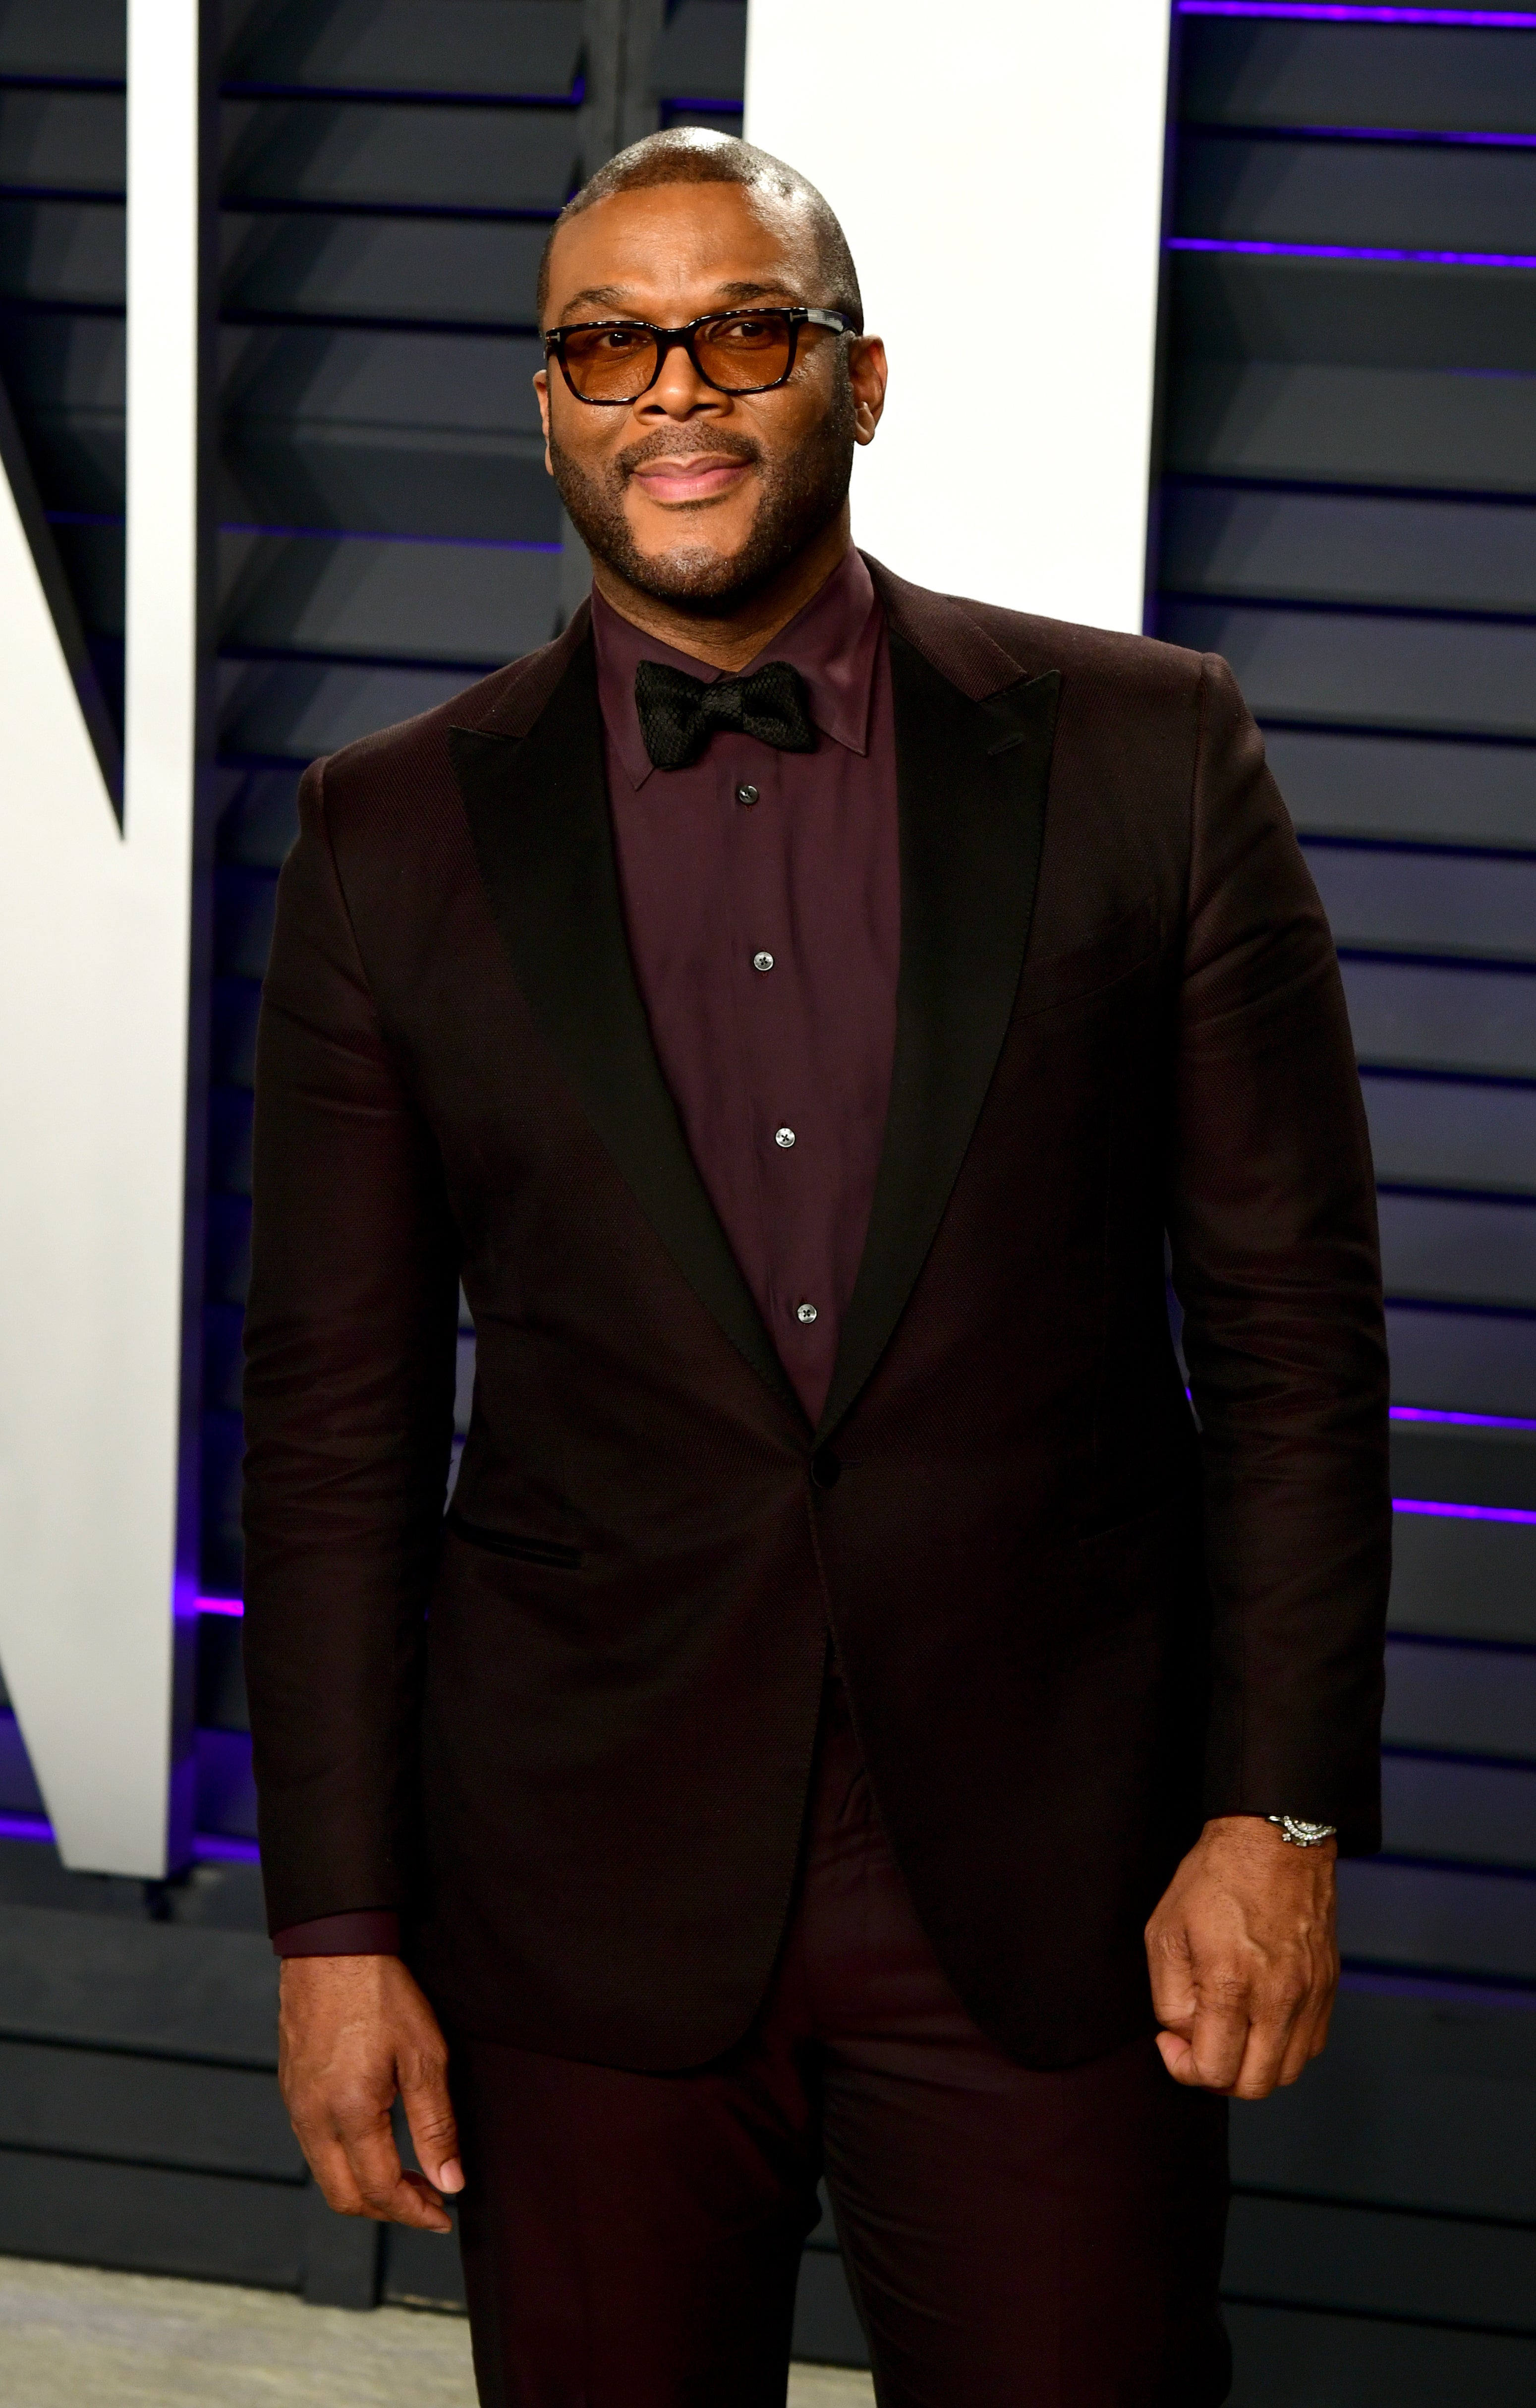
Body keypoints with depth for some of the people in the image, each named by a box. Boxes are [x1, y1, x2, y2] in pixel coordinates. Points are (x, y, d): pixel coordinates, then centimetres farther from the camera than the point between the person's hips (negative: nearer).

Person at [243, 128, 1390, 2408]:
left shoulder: (1146, 754, 0)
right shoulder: (397, 836, 2)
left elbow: (1292, 1321, 1)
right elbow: (338, 1419, 3)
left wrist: (1281, 1808, -4)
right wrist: (339, 1923, 0)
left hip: (1047, 1874, 0)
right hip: (583, 1896, 1)